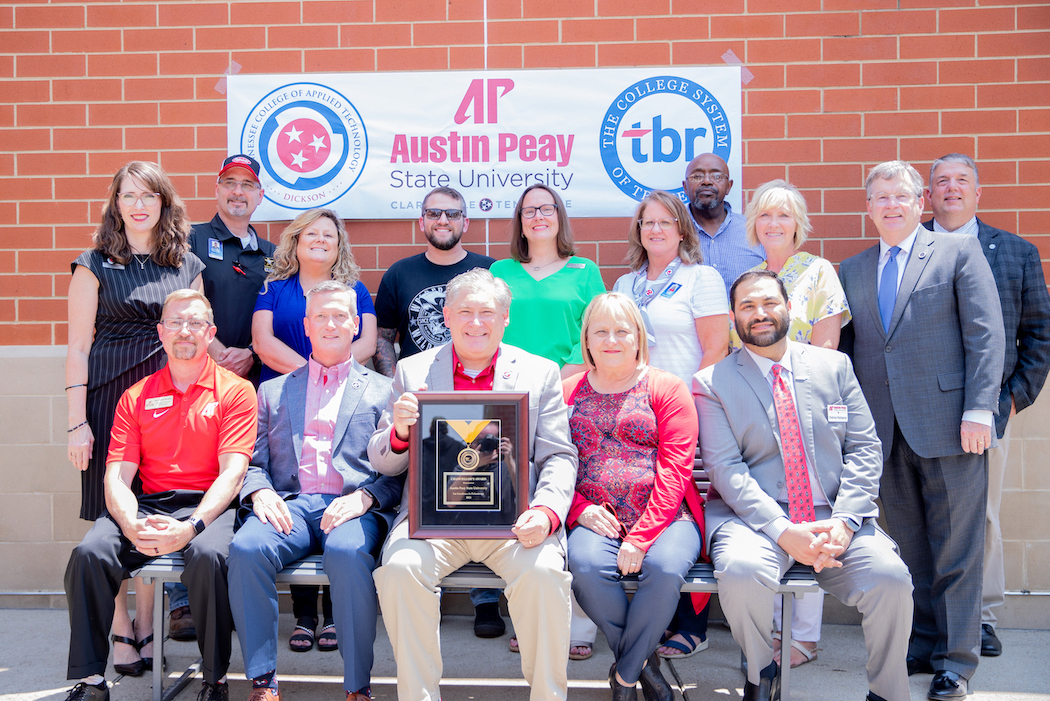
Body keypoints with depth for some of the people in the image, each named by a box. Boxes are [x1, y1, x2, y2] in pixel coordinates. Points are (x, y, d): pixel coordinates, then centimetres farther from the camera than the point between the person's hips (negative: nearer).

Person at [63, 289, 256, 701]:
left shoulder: (235, 390, 6)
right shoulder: (135, 398, 16)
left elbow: (232, 471, -5)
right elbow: (117, 476, 6)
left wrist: (190, 527, -21)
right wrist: (132, 526, -16)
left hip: (209, 506, -3)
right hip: (147, 506, 3)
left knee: (209, 555, -34)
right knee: (89, 553, -24)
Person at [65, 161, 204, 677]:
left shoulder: (188, 266, 11)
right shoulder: (95, 264, 2)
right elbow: (78, 347, -1)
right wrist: (77, 422, -8)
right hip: (110, 394, -2)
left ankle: (146, 626, 18)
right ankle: (119, 632, 11)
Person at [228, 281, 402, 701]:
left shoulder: (383, 390, 19)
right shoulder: (273, 392, 26)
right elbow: (254, 462, 18)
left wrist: (364, 497, -11)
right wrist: (260, 491, -6)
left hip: (354, 508, -2)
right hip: (289, 506, 2)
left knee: (348, 553, -36)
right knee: (245, 548, -30)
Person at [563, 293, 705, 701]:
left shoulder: (666, 388, 7)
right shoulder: (567, 392, 16)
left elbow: (675, 469, -3)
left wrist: (641, 537, -14)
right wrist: (579, 510, -9)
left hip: (663, 517, -1)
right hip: (597, 522, 1)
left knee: (665, 568, -33)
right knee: (586, 566, -31)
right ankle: (645, 662, -7)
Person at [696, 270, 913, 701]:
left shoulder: (834, 365, 13)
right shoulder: (711, 383, 5)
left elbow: (864, 449, 8)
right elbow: (725, 468, -5)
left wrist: (844, 521, -9)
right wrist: (783, 531, -18)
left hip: (834, 517, 2)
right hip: (755, 516, -2)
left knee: (891, 578, -24)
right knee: (741, 571, -33)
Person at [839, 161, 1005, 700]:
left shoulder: (959, 252, 4)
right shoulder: (851, 270, 16)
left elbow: (985, 334, -3)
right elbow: (844, 347, 15)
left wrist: (979, 411, -12)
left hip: (946, 424, -4)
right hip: (884, 431, 4)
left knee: (956, 549, 2)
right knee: (909, 549, 11)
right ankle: (923, 645, 23)